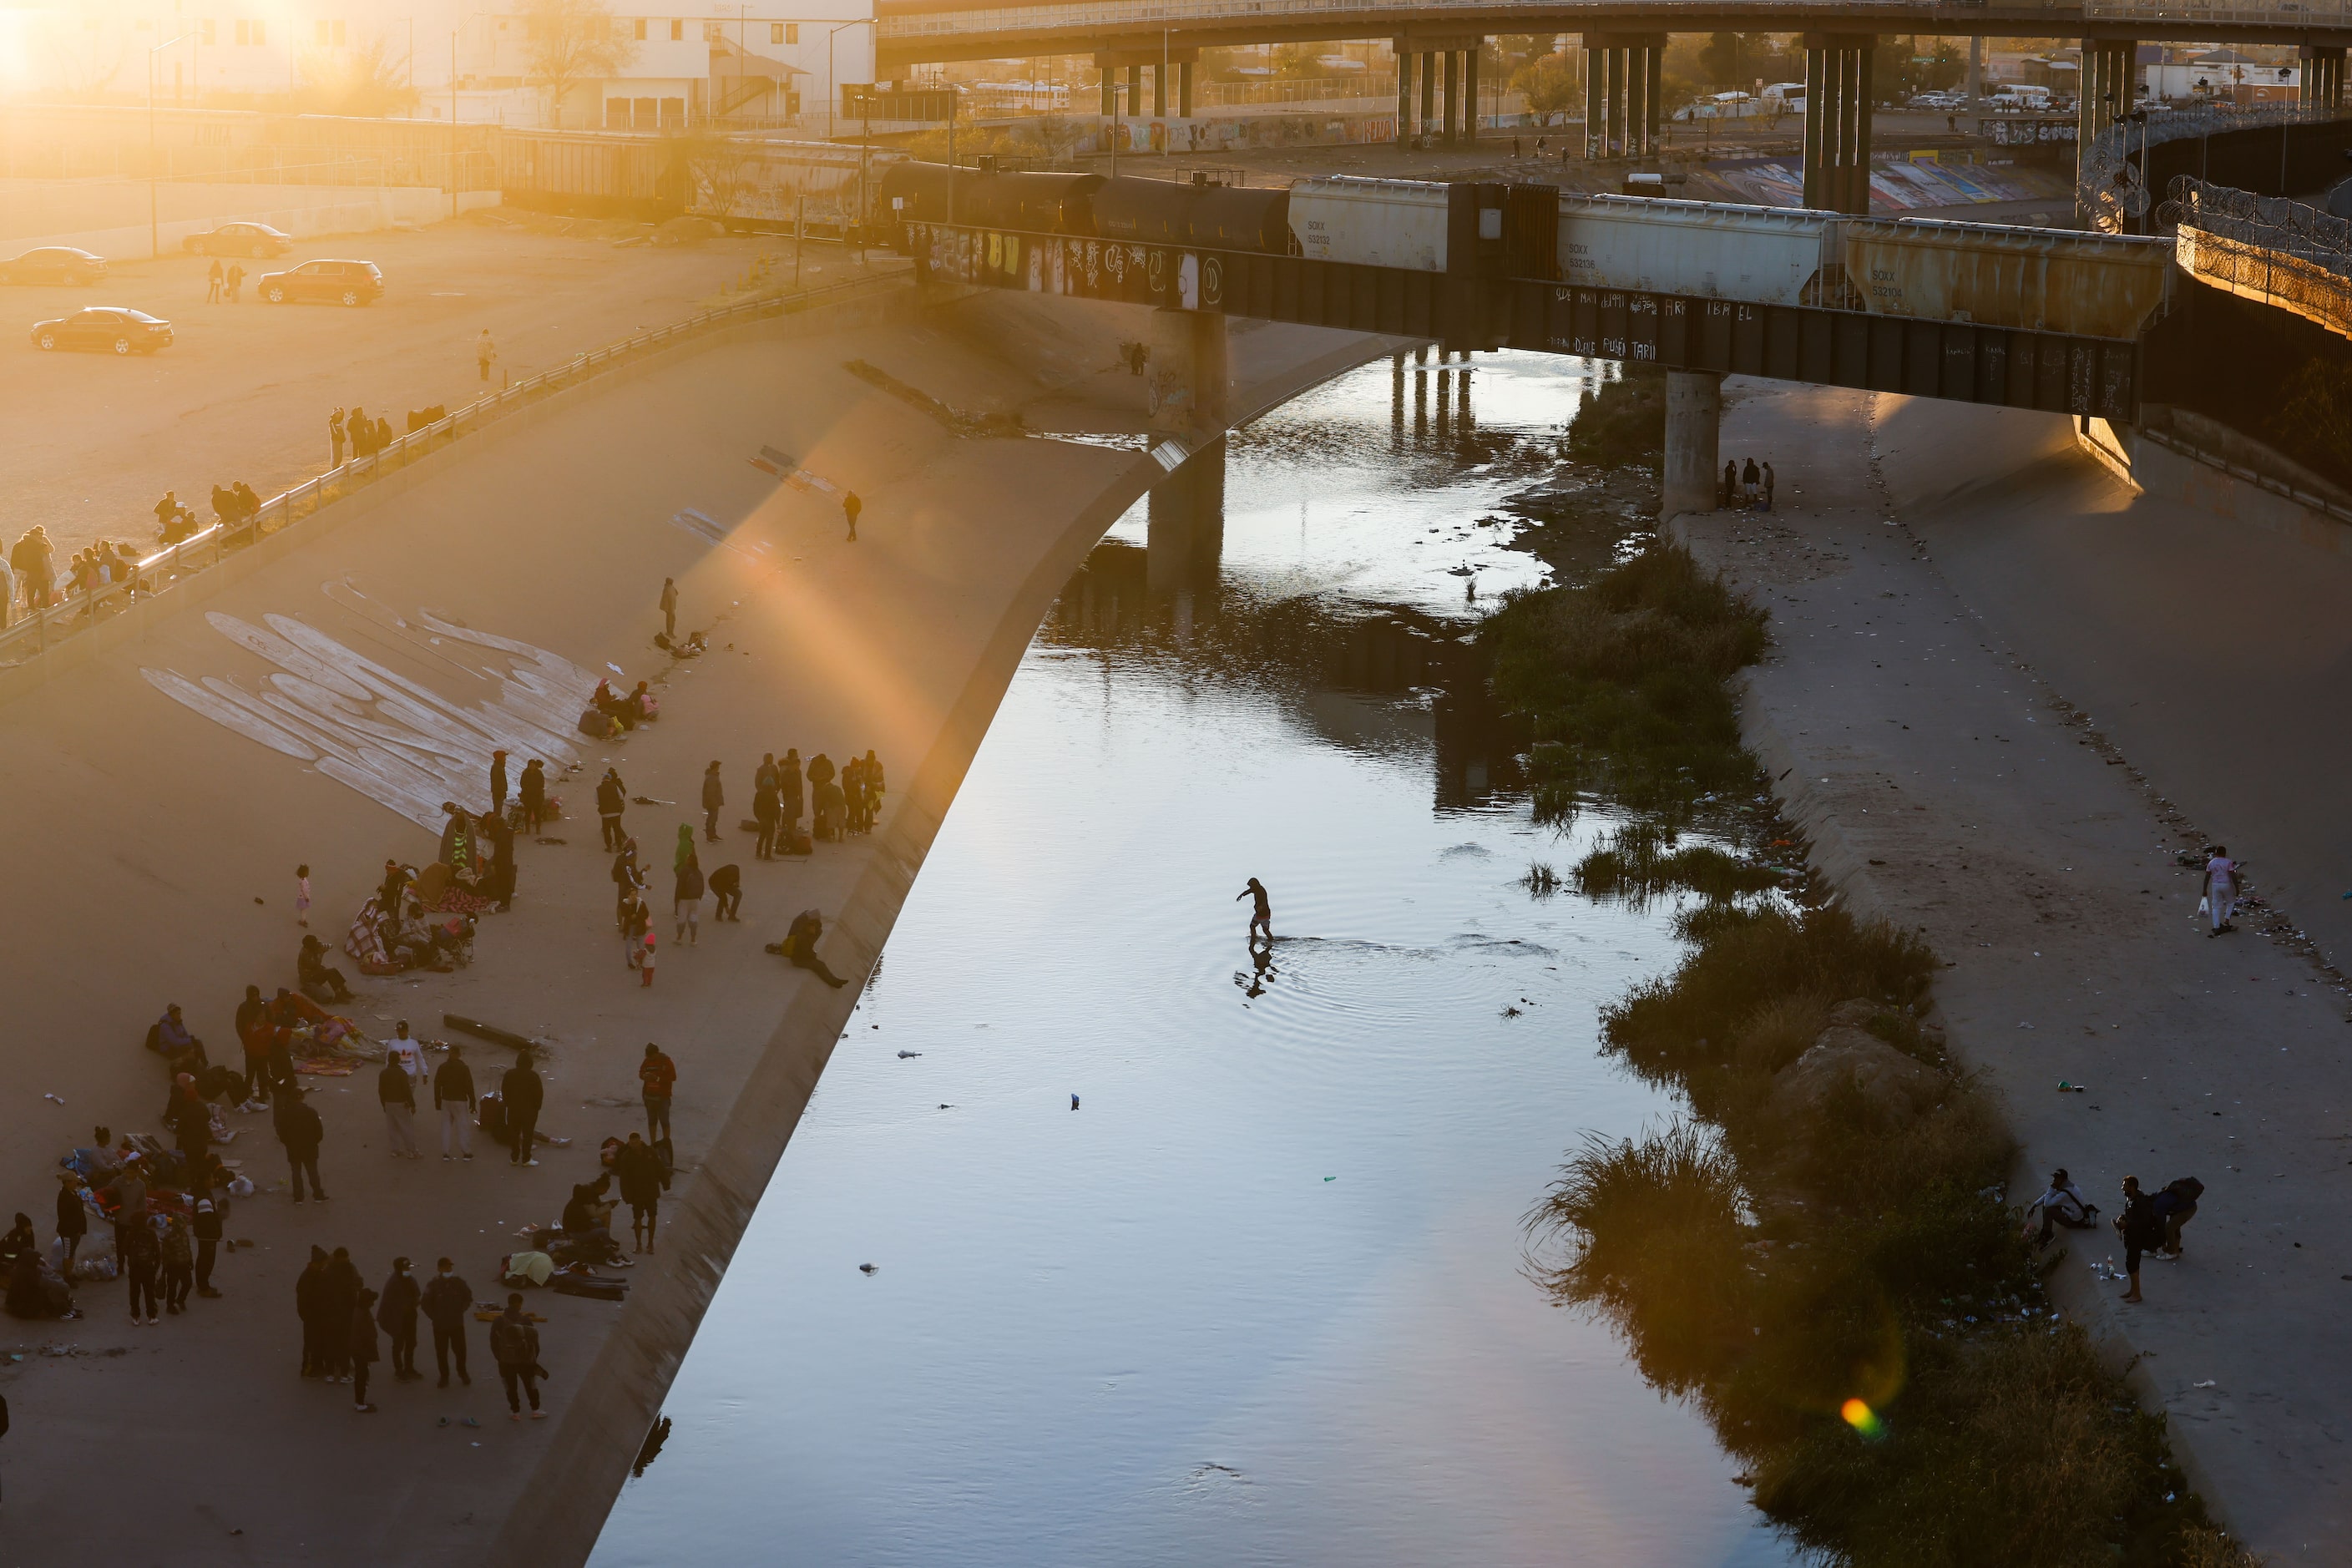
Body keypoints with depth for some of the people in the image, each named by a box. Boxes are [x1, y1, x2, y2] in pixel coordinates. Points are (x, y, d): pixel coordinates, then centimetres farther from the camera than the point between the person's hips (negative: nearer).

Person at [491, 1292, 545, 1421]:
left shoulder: (499, 1321, -7)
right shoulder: (525, 1319, -11)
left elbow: (494, 1342, -2)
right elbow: (533, 1339, -7)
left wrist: (499, 1357, 9)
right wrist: (534, 1357, 5)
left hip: (506, 1360, 0)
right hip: (525, 1359, 0)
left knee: (511, 1386, 12)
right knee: (531, 1385, 14)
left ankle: (515, 1412, 14)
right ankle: (535, 1410, 18)